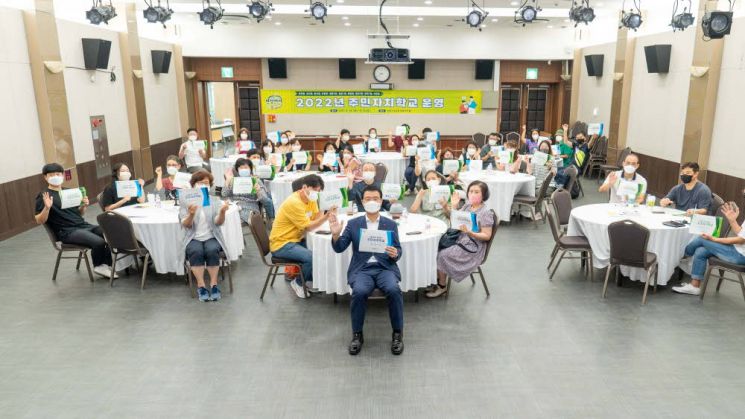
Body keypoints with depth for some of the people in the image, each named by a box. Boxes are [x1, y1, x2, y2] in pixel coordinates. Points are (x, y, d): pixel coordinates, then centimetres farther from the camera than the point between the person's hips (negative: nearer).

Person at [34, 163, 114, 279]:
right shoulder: (44, 195, -2)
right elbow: (39, 221, -6)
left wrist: (84, 205, 0)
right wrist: (47, 207, -24)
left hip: (83, 225, 7)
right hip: (67, 232, -6)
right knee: (98, 242, -28)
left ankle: (107, 265, -5)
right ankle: (98, 266, -2)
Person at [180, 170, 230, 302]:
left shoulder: (215, 201, 7)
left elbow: (218, 222, -8)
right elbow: (185, 225, -8)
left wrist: (222, 212, -30)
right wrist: (191, 214, -29)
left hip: (211, 237, 1)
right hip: (193, 239, 0)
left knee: (212, 250, -31)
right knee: (196, 251, -32)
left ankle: (214, 284, -19)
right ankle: (201, 286, -20)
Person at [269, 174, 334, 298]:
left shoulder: (310, 198, 4)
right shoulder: (294, 203, -24)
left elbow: (316, 217, -2)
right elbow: (308, 227, -22)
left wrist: (327, 214, -22)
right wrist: (326, 216, -29)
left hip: (296, 239, 9)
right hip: (281, 244, -9)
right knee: (312, 257, -26)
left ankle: (310, 280, 15)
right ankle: (298, 283, 1)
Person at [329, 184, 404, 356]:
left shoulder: (391, 224, 11)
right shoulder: (353, 223, 10)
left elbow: (398, 251, 8)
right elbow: (339, 248, 4)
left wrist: (395, 253, -17)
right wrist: (335, 234, -18)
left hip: (385, 268, 0)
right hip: (362, 269, 0)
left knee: (393, 290, -31)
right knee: (359, 291, -32)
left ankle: (397, 333, -11)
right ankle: (357, 334, -10)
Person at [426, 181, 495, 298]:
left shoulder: (486, 213, -13)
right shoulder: (466, 207, 8)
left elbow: (487, 236, -15)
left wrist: (469, 232, -29)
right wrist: (453, 207, 1)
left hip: (471, 248, -8)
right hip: (458, 240, 8)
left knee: (442, 255, -21)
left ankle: (442, 287, -3)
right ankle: (436, 279, 3)